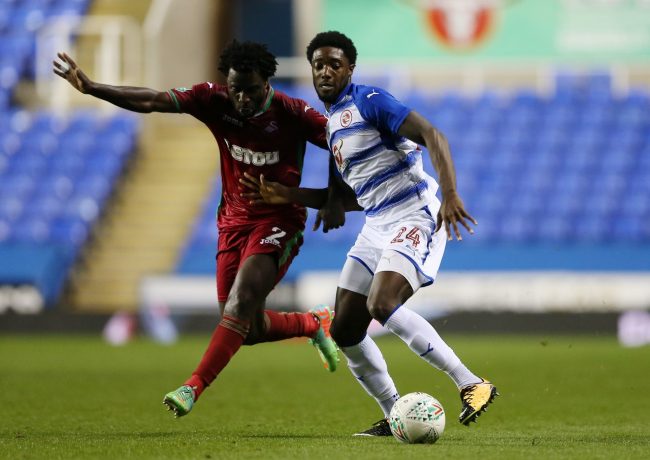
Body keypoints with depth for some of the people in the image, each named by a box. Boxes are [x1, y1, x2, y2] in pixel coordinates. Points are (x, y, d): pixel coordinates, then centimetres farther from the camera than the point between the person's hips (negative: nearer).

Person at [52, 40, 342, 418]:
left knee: (241, 301, -25)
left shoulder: (292, 113, -15)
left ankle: (193, 388, -25)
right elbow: (152, 102, -12)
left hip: (279, 222, -5)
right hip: (234, 220, 5)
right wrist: (90, 88, -22)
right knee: (249, 329, 5)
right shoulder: (214, 101, -7)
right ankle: (314, 323, 34)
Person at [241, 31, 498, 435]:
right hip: (376, 226, 9)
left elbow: (432, 135, -19)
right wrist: (288, 195, 21)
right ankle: (395, 417, 15)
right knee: (345, 330, 4)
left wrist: (450, 195, -32)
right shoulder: (331, 122, 18)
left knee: (382, 304, -29)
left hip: (413, 217, -9)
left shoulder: (368, 101, -8)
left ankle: (472, 385, -24)